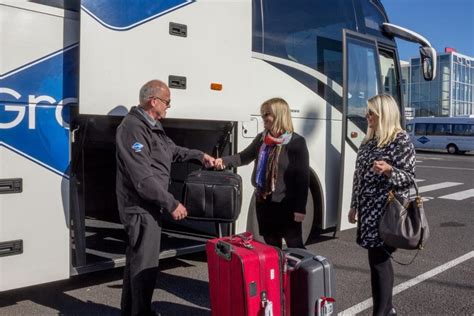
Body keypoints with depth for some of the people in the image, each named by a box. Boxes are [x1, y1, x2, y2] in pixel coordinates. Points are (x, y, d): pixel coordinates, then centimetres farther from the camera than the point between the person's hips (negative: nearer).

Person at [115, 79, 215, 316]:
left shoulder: (152, 125, 11)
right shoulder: (133, 128, -23)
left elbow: (171, 149, 28)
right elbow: (144, 178, -27)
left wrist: (199, 155, 17)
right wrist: (171, 204, -22)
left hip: (146, 205, 11)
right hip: (141, 207, -11)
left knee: (137, 259, 21)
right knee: (146, 263, 0)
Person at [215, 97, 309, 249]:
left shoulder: (296, 142, -13)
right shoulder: (261, 138, 6)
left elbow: (303, 178, -13)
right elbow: (245, 156, 14)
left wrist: (300, 208, -16)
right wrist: (224, 161, -5)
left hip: (286, 205, -6)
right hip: (263, 202, 6)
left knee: (294, 246, 6)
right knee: (271, 245, 19)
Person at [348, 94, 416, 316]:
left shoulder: (401, 140, -9)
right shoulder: (369, 141, 12)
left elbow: (409, 178, -10)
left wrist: (388, 170, -29)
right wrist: (354, 206, 17)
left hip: (387, 212, -7)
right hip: (368, 211, 7)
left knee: (378, 261, -4)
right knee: (379, 260, 14)